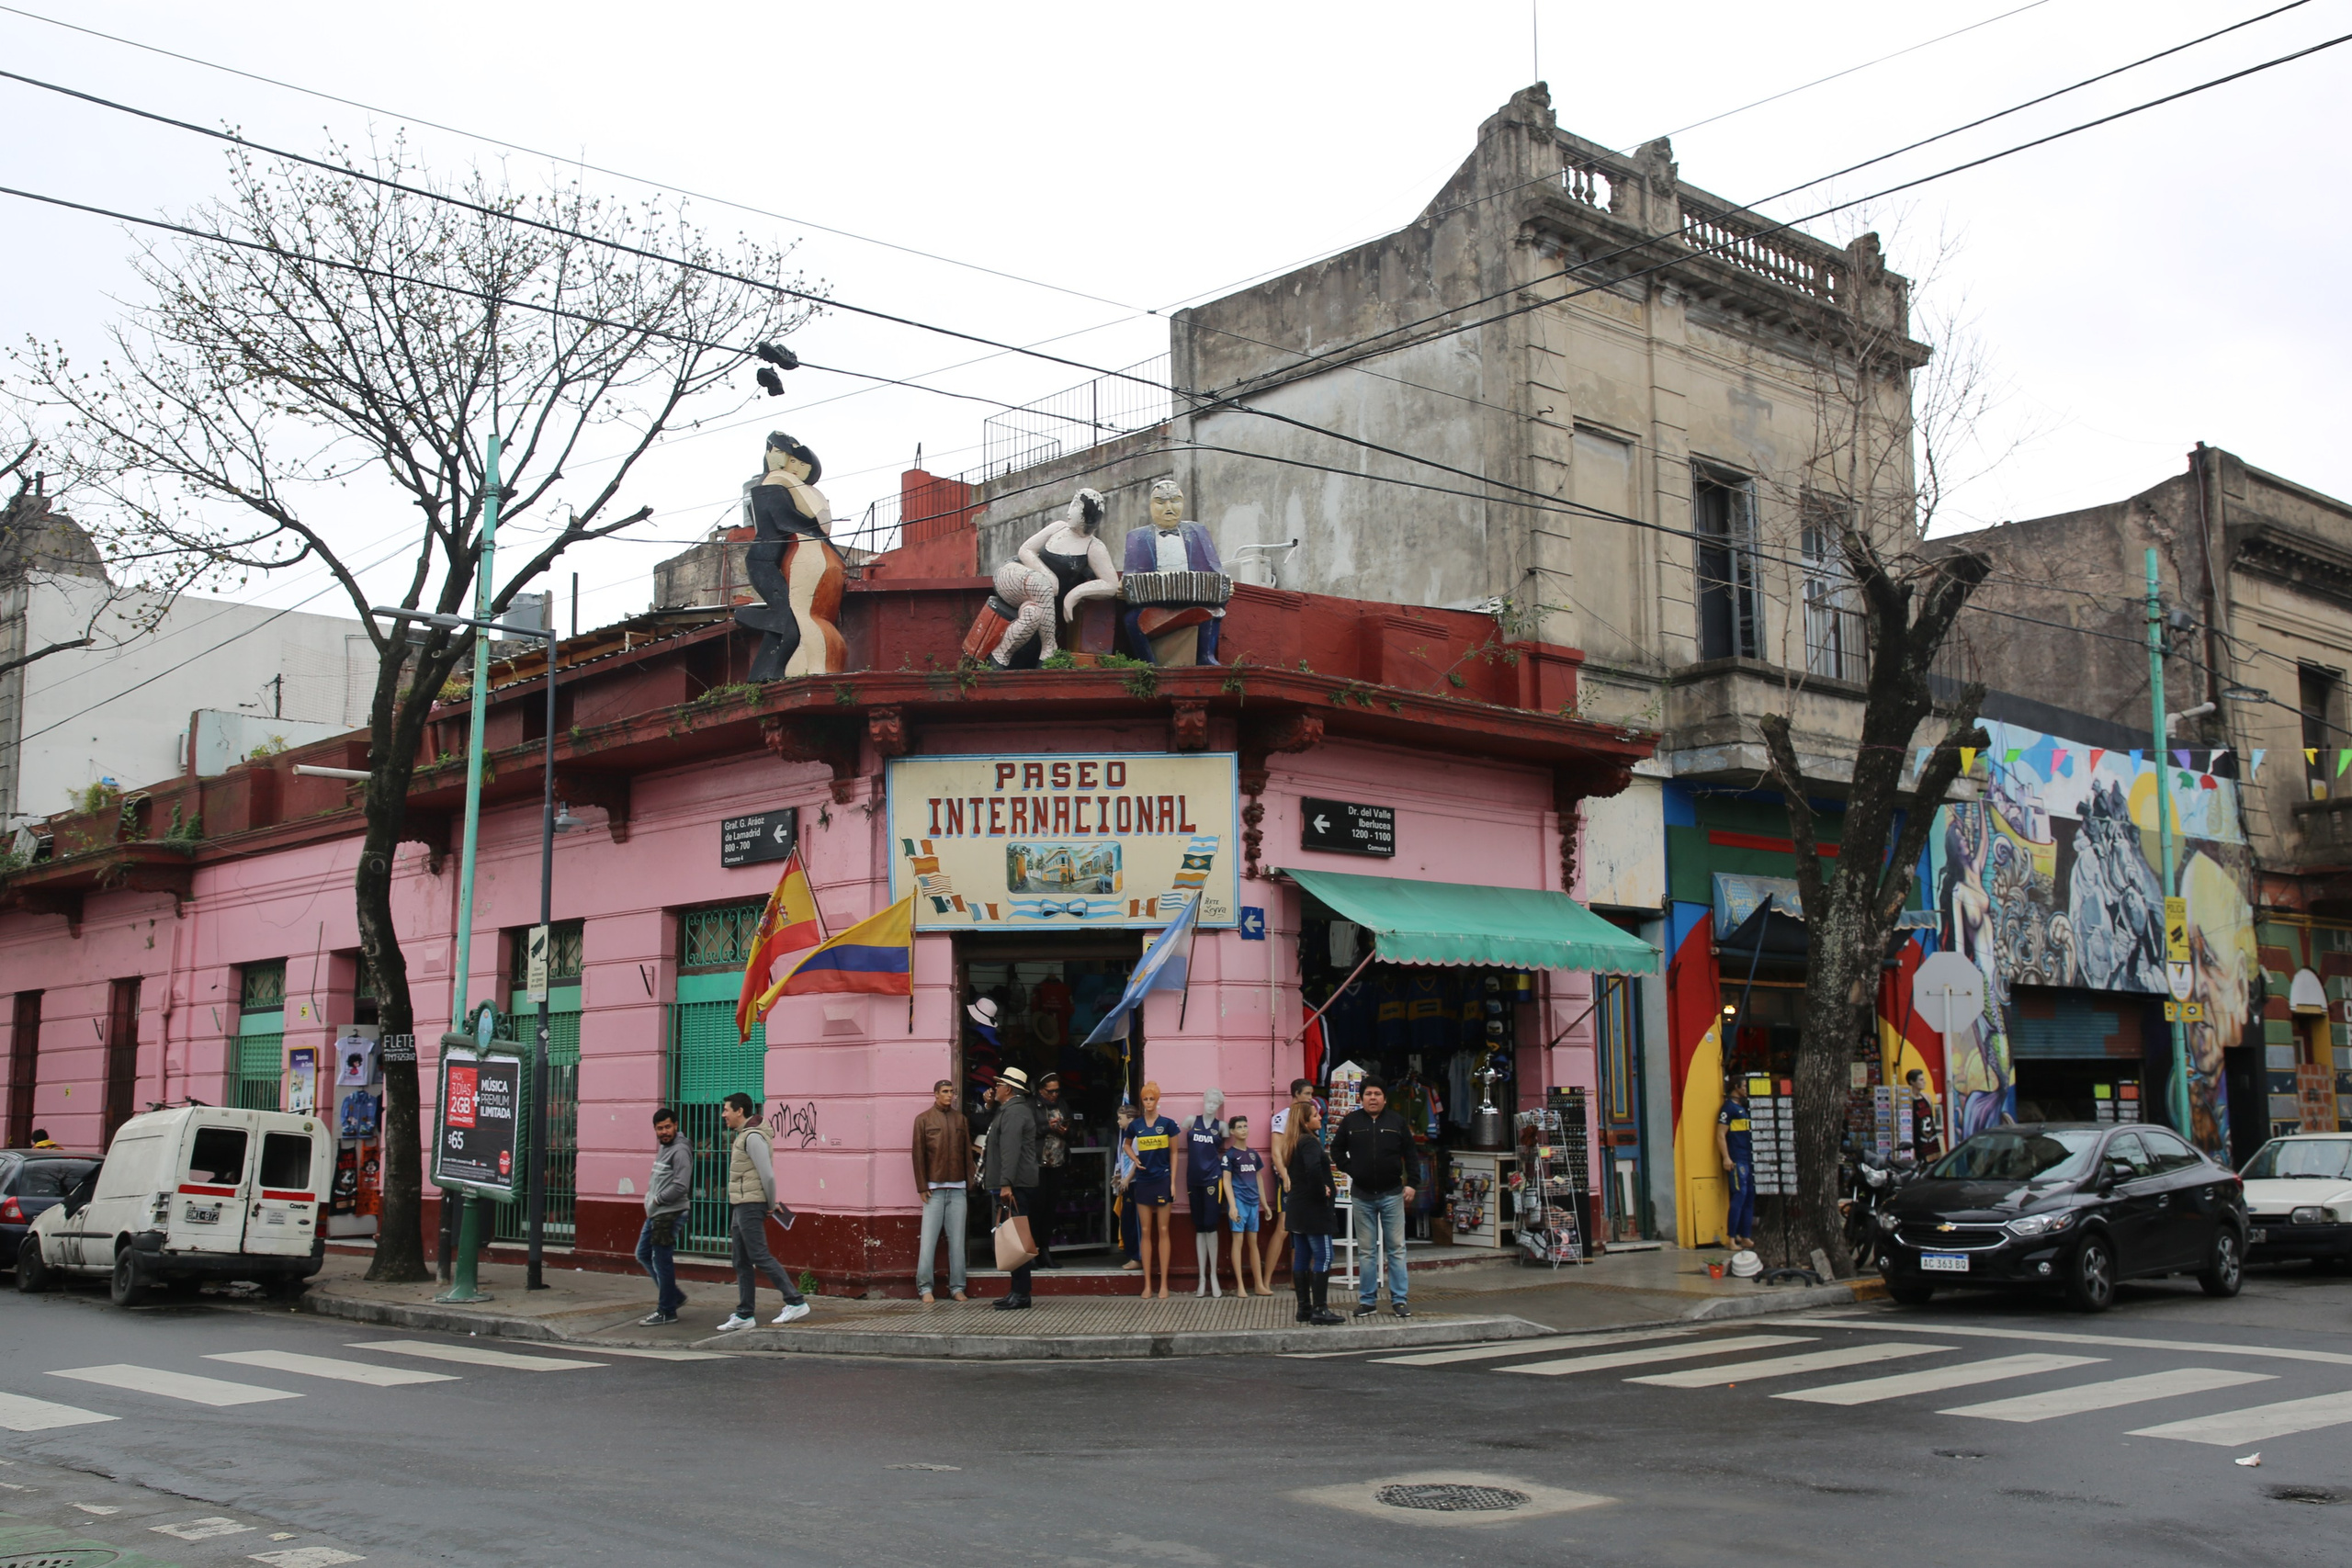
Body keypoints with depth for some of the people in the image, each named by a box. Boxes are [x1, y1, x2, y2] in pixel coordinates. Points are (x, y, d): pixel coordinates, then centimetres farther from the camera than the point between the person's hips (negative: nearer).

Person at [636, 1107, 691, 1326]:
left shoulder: (680, 1150, -15)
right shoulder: (662, 1148, 16)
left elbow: (680, 1186, -22)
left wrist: (657, 1200, -12)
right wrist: (650, 1196, 9)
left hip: (669, 1215, -10)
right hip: (655, 1214, 10)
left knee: (662, 1262, -4)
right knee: (643, 1255, 17)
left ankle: (666, 1311, 5)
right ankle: (675, 1296, 25)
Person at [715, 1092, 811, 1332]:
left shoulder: (753, 1137, -15)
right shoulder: (741, 1136, 18)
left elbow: (767, 1175, -19)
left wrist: (771, 1205, -9)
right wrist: (770, 1205, 16)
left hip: (751, 1206, -10)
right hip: (740, 1206, 10)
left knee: (760, 1256, -11)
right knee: (742, 1262, 10)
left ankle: (795, 1302, -9)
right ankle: (744, 1314, 13)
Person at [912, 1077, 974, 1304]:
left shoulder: (961, 1119, 11)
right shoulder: (924, 1119, 2)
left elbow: (968, 1152, 12)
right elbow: (918, 1154, 0)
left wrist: (970, 1181, 6)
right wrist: (922, 1187, -5)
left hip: (957, 1188, 3)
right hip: (934, 1189, -3)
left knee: (957, 1240, 4)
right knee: (928, 1240, -4)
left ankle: (957, 1287, 8)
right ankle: (925, 1288, 1)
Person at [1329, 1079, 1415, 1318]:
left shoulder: (1396, 1121, 3)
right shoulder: (1351, 1121, 2)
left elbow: (1409, 1153, 6)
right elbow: (1336, 1150, 11)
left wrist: (1410, 1183, -2)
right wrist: (1351, 1170, -1)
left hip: (1392, 1194, 0)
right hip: (1362, 1195, 0)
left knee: (1396, 1248, 1)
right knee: (1366, 1250, 5)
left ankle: (1399, 1300, 6)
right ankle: (1368, 1300, 11)